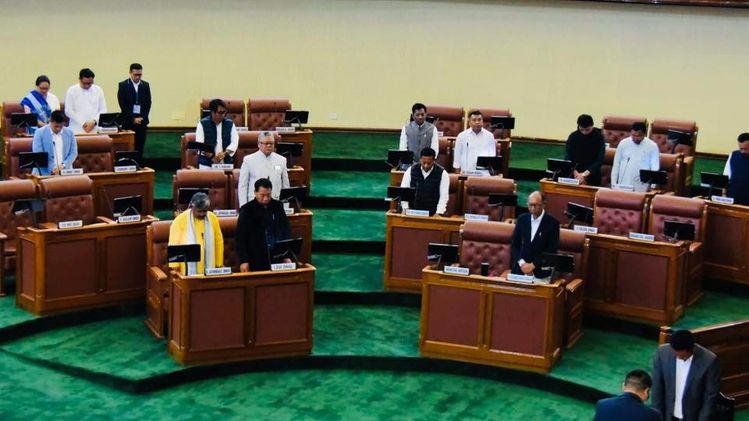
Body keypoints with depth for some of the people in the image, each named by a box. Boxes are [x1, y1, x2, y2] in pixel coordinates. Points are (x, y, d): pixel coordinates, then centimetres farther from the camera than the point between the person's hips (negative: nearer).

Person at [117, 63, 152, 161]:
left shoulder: (145, 85, 9)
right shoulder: (123, 85, 0)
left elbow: (148, 103, 8)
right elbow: (123, 104, -5)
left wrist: (142, 118, -5)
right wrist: (133, 119, -11)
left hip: (142, 121, 3)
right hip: (128, 122, -3)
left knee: (140, 147, 0)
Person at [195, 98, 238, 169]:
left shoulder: (230, 124, 7)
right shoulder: (203, 124, 0)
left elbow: (234, 142, 3)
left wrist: (225, 153, -16)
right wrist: (212, 157, -18)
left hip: (225, 163, 2)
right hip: (206, 163, -2)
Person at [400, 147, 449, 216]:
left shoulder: (442, 173, -3)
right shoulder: (411, 170, 1)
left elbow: (443, 196, -5)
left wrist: (438, 213, -16)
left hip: (432, 213, -1)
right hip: (412, 211, 1)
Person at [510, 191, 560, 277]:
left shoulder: (552, 223, -3)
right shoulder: (522, 219, 8)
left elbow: (552, 250, -6)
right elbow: (515, 244, 9)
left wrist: (533, 265, -11)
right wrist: (522, 263, -5)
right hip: (520, 268, 3)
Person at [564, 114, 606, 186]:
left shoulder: (599, 137, -7)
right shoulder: (573, 136, -2)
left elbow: (599, 160, -12)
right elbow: (568, 158, -5)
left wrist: (585, 174, -22)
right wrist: (576, 173, -20)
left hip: (593, 175, -1)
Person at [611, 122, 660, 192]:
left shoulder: (652, 146, 0)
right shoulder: (623, 144, 4)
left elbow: (655, 168, 4)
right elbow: (616, 165, 10)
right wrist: (613, 183, 5)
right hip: (623, 186, 2)